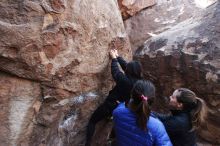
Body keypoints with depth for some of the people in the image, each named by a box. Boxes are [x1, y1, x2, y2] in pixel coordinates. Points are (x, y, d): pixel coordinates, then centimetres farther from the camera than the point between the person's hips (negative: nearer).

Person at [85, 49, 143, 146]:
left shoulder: (125, 80, -32)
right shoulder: (138, 81, -12)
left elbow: (115, 71, -16)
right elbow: (126, 65, -2)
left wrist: (114, 58, 1)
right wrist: (118, 56, 8)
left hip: (110, 105, -6)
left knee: (92, 121, 12)